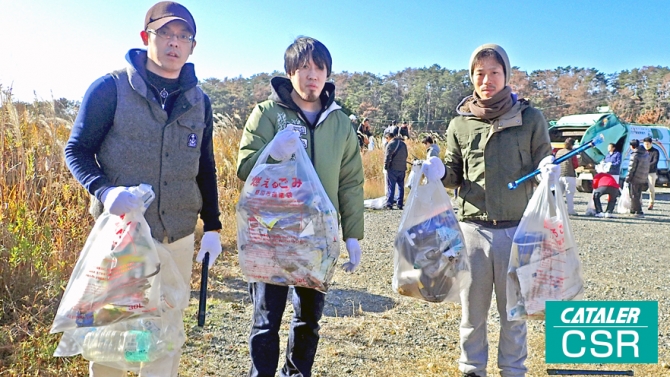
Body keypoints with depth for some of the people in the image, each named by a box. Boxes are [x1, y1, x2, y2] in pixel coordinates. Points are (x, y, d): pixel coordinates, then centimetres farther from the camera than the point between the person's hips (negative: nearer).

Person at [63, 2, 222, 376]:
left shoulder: (199, 102, 7)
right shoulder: (110, 88, -6)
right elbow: (77, 149, -3)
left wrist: (213, 226, 9)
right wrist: (105, 190, -22)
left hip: (179, 238, 4)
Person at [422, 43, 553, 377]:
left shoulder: (530, 118, 0)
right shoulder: (460, 123, 5)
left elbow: (543, 164, 5)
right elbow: (454, 174, 10)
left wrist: (548, 169, -18)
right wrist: (439, 172, -11)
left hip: (517, 228, -1)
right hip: (472, 227, 1)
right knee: (472, 309, 12)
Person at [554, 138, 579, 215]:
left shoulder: (558, 152, 7)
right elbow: (576, 165, -6)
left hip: (559, 175, 5)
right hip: (569, 176, -5)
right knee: (570, 194, -1)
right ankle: (570, 210, -1)